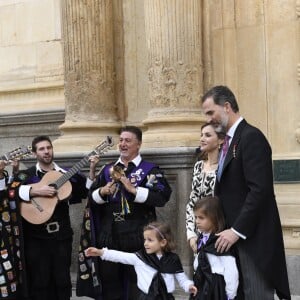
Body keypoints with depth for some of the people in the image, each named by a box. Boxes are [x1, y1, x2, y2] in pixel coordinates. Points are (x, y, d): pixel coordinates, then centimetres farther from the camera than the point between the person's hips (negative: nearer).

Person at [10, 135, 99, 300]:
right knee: (39, 282, 4)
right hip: (36, 237, -2)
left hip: (61, 235, 2)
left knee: (62, 280, 9)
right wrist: (35, 190, -25)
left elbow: (87, 191, 5)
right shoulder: (26, 175, 0)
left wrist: (92, 170, -7)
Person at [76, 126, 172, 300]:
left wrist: (133, 189, -19)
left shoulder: (150, 170, 0)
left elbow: (162, 197, -14)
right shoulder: (108, 170, 15)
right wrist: (102, 192, -9)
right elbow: (92, 198, 12)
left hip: (136, 237, -4)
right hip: (109, 236, 4)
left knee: (136, 286, 1)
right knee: (110, 286, 9)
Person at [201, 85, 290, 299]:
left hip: (253, 235, -9)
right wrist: (229, 228, 8)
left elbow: (260, 190, -20)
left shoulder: (251, 137, -12)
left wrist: (237, 230, -19)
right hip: (237, 232, 9)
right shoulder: (231, 139, 16)